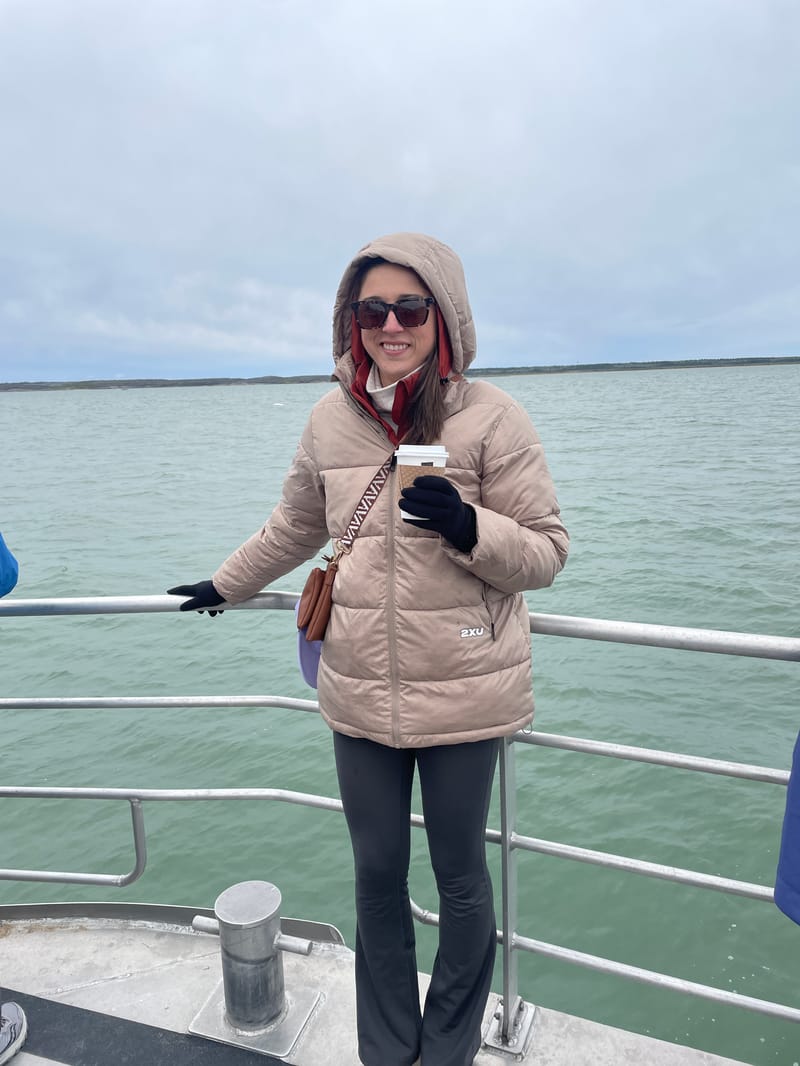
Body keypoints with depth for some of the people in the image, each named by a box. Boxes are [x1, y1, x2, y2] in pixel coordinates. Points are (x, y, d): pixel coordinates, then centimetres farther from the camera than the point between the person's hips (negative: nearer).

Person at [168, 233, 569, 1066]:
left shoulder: (490, 418, -10)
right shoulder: (331, 419, 2)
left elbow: (546, 553, -7)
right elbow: (295, 526, 19)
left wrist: (467, 526, -26)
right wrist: (224, 585, 30)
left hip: (464, 695, -3)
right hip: (360, 694, 3)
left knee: (460, 879, 16)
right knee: (376, 876, 18)